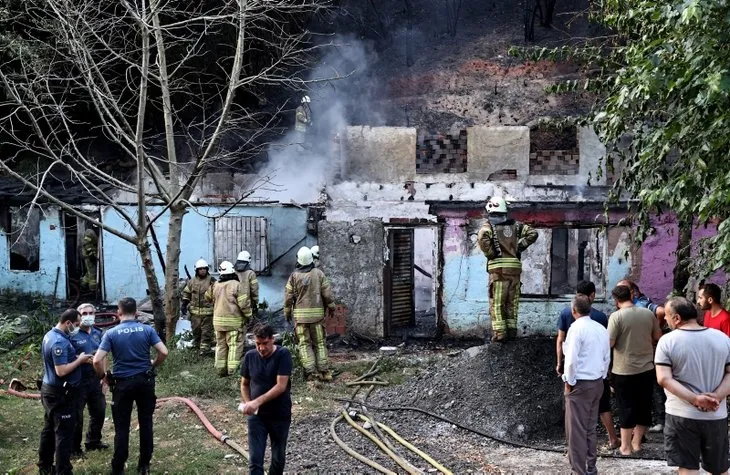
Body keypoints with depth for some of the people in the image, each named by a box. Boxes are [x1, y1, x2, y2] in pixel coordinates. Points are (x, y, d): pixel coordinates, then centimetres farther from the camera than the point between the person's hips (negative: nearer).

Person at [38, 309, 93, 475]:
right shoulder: (60, 342, -24)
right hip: (60, 394, -10)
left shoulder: (50, 335, 9)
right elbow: (61, 371, -28)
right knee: (64, 433, -4)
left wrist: (78, 358, 6)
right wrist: (80, 360, -16)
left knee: (49, 430, 18)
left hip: (49, 390, 10)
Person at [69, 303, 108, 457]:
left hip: (95, 379, 7)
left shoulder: (97, 333, 9)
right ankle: (74, 447, 13)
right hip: (79, 381, -7)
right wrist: (83, 359, -23)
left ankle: (93, 441, 34)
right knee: (76, 415, 2)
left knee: (99, 411, 17)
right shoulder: (73, 335, -11)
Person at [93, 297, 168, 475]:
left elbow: (97, 361, -16)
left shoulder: (111, 333, -8)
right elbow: (163, 352, -10)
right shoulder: (148, 330, -4)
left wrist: (104, 376, 1)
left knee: (122, 427, 6)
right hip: (145, 381, 2)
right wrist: (153, 365, 8)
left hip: (122, 383, -1)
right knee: (145, 423, 12)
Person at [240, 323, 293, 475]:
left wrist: (257, 402, -26)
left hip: (280, 416, -2)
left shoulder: (283, 355, -13)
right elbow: (244, 384, 10)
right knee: (255, 459, -4)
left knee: (278, 457, 14)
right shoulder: (250, 356, -2)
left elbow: (281, 386, -20)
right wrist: (247, 403, -9)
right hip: (256, 416, 2)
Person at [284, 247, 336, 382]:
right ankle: (324, 371, 5)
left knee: (304, 344, 3)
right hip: (317, 313, 1)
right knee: (320, 343, 9)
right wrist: (331, 307, 14)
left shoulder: (294, 276, -3)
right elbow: (327, 293, 0)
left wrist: (287, 312, 11)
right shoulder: (319, 274, -1)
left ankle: (311, 373, -4)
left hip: (300, 314, -1)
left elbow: (288, 296, 0)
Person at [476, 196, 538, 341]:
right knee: (512, 302, 13)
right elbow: (532, 233, 7)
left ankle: (499, 332, -5)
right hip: (515, 266, 4)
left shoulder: (489, 226, -2)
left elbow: (482, 238, -22)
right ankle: (511, 330, 14)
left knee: (497, 302, 0)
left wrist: (490, 254, -8)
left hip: (498, 267, -4)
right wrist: (520, 247, 9)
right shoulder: (515, 225, 11)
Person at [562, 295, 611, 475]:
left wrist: (569, 381, -8)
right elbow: (607, 357, 12)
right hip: (597, 383, 7)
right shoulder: (601, 328, 6)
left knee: (576, 429, -1)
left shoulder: (576, 328, -16)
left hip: (580, 384, -7)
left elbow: (572, 358, -19)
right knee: (590, 428, 17)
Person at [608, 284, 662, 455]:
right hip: (646, 368, 4)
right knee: (644, 406, 15)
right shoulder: (648, 313, 0)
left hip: (624, 370, -3)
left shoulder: (616, 316, -14)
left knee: (626, 407, 6)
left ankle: (625, 446, 12)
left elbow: (609, 343, -16)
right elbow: (658, 337, 9)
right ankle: (636, 442, 25)